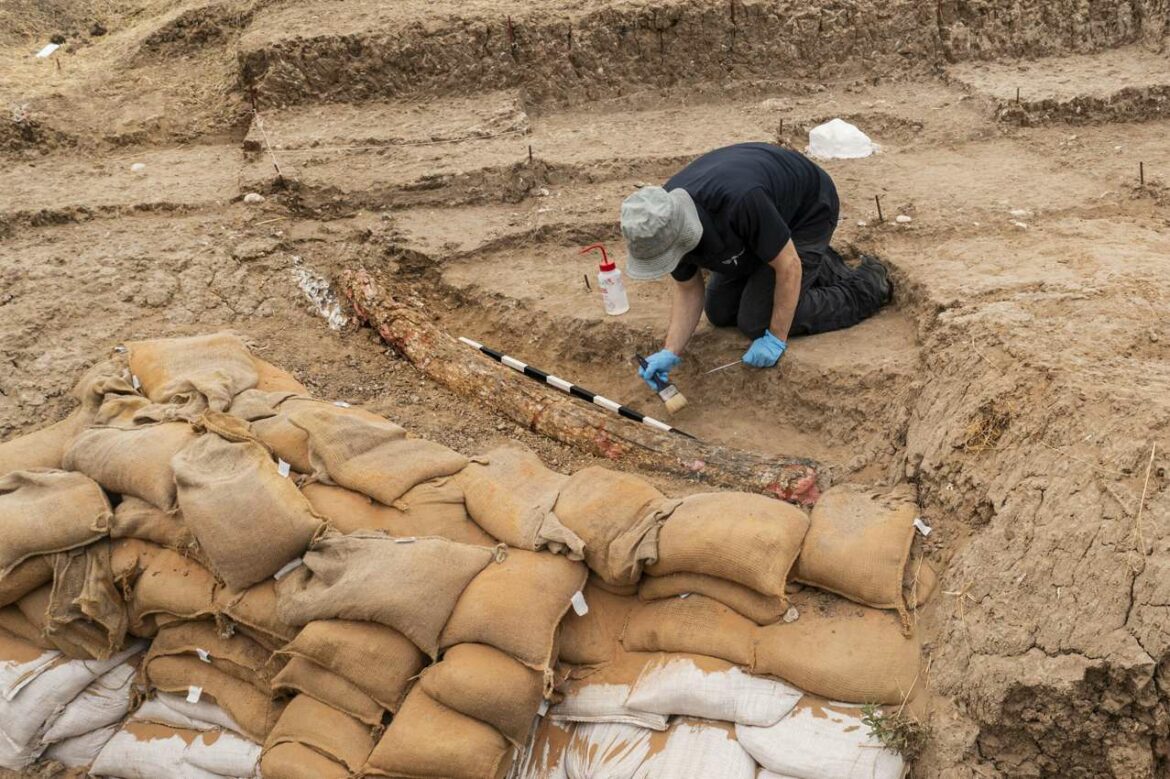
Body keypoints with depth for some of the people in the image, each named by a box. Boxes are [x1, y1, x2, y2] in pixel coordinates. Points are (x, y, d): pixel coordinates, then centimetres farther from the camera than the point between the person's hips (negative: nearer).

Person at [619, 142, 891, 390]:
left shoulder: (739, 201, -44)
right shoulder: (664, 224, -22)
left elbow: (788, 266, -30)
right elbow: (688, 289, -7)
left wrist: (776, 338, -24)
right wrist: (671, 352, -20)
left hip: (807, 212, -7)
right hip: (759, 219, 7)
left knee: (757, 320, -10)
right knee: (720, 312, 9)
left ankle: (867, 285, 6)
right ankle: (819, 268, 23)